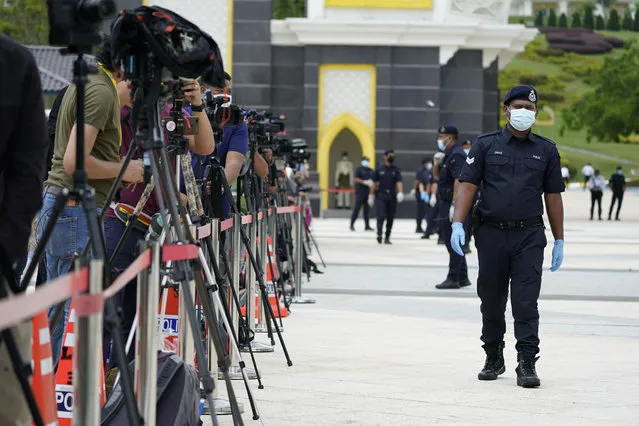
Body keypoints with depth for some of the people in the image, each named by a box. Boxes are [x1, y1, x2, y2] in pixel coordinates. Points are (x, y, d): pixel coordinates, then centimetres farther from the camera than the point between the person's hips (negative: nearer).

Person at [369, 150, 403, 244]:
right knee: (381, 216, -16)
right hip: (380, 196, -2)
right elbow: (374, 183, 7)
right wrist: (371, 196, 4)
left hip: (392, 197, 2)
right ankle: (379, 234, -22)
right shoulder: (379, 169, 4)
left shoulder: (396, 170, 7)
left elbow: (399, 182, -3)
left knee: (390, 218, 4)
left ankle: (387, 237, 13)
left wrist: (400, 192, -21)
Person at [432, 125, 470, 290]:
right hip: (446, 204, 11)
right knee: (450, 241, 14)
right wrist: (437, 163, 6)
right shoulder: (449, 154, 18)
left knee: (453, 242, -9)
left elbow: (458, 180, -23)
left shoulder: (457, 155, -15)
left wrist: (454, 204, -28)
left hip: (452, 203, -11)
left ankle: (453, 279, -8)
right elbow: (437, 175, 27)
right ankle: (462, 277, 18)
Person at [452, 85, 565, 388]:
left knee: (526, 303, -8)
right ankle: (493, 359, 23)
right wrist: (457, 224, -12)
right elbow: (467, 186, 1)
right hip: (491, 235, 1)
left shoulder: (546, 150, 9)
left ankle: (527, 364, -9)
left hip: (529, 237, -1)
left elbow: (553, 196, 10)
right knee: (492, 302, 9)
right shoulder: (486, 145, 6)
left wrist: (559, 240, 8)